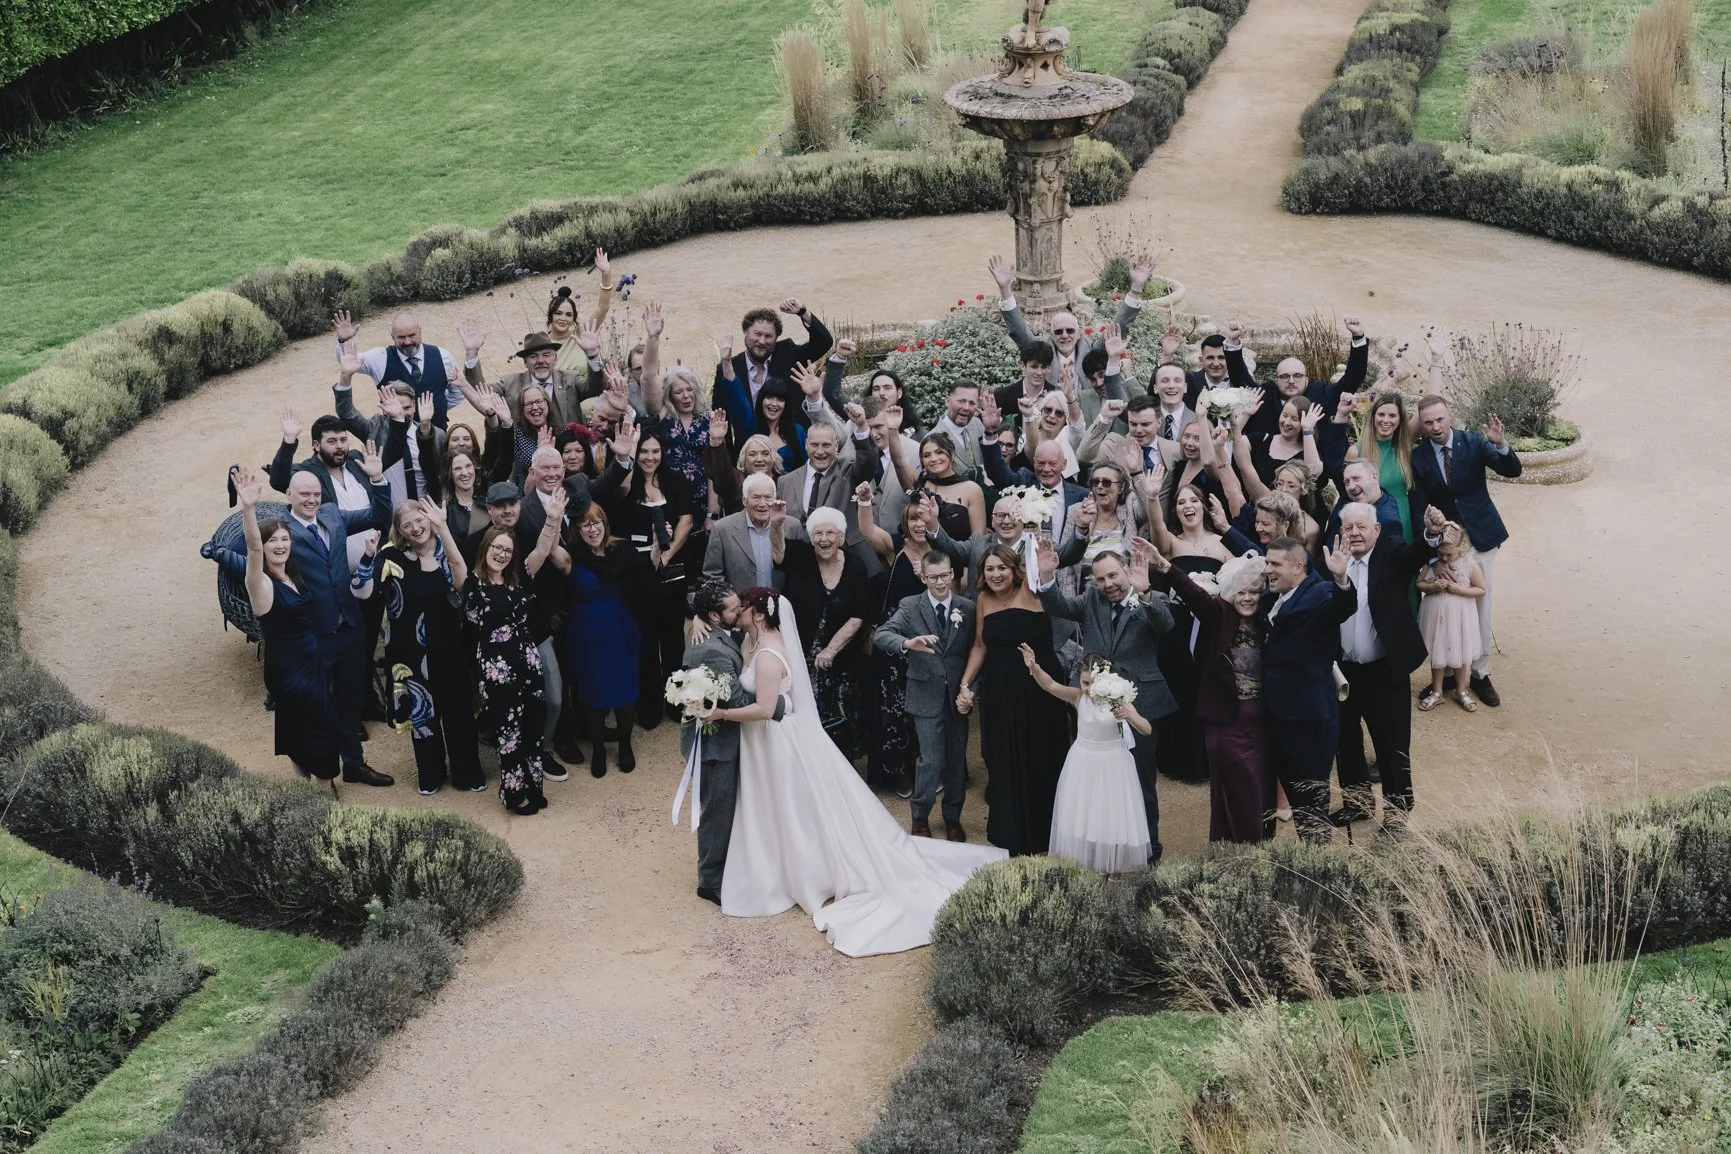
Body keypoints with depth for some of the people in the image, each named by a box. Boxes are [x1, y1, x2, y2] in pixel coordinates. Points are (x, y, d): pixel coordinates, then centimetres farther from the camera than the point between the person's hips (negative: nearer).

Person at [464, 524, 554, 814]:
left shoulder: (518, 579, 7)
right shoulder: (473, 583, -3)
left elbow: (543, 551, -1)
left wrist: (553, 517, -14)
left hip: (528, 662, 5)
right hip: (497, 668, -5)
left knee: (534, 728, 12)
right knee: (509, 731, 5)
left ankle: (532, 787, 28)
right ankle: (514, 793, 21)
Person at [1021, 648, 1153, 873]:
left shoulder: (1120, 701, -16)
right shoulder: (1079, 697, -9)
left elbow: (1147, 730, -22)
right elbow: (1050, 685, -23)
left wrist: (1129, 716, -42)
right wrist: (1034, 667, -42)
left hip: (1112, 765, -3)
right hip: (1083, 763, 3)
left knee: (1111, 815, 5)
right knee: (1081, 814, 13)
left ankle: (1114, 864, 23)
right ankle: (1080, 858, 31)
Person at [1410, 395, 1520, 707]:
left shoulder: (1473, 442, -6)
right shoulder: (1418, 457, -6)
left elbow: (1513, 471, -13)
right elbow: (1419, 506, -4)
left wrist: (1500, 444, -32)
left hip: (1480, 537, 0)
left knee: (1481, 608, 5)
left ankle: (1480, 674, 16)